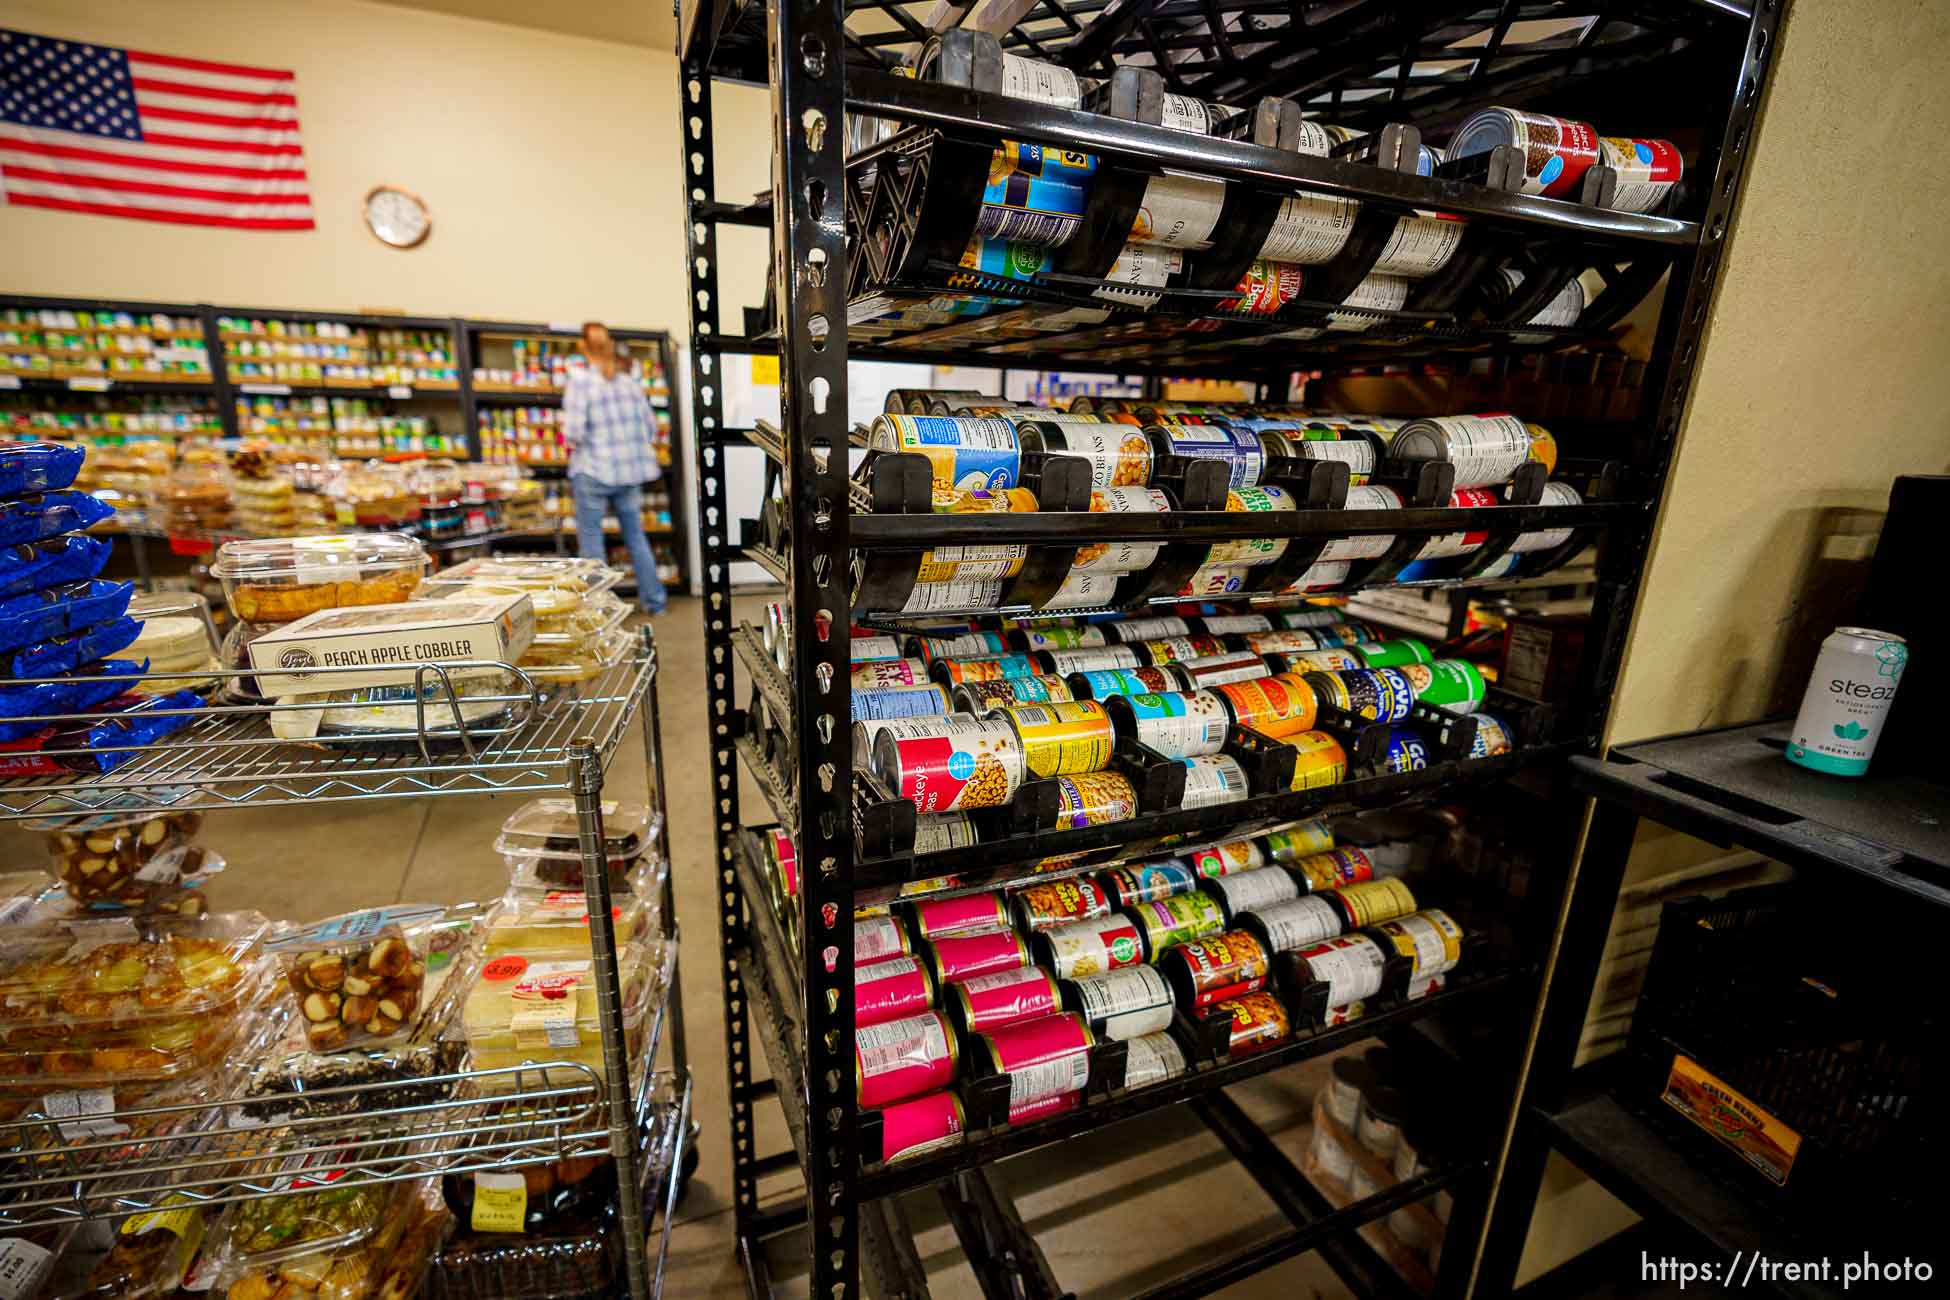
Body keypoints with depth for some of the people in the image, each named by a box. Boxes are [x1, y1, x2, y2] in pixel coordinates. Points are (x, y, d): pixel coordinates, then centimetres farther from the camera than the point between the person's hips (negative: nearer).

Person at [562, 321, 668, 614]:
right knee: (636, 535, 15)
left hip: (593, 471, -5)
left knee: (590, 539, 6)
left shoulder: (580, 381, -11)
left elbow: (573, 432, -16)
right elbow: (649, 425, 6)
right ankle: (653, 600, 20)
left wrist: (573, 440, 6)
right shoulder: (629, 381, 3)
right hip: (631, 470, 5)